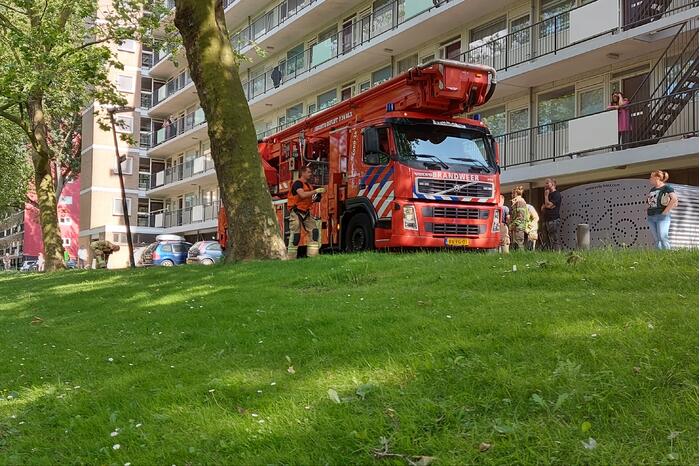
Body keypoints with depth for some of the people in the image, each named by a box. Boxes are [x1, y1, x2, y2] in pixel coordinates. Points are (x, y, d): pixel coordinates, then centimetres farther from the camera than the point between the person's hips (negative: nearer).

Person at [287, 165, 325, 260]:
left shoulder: (308, 185, 16)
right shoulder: (298, 183, -10)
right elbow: (302, 195, -27)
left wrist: (315, 199, 2)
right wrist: (316, 191, -23)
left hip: (306, 212, 8)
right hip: (296, 212, -8)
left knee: (314, 231, -4)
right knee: (295, 235, -7)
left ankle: (313, 255, -3)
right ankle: (291, 258, 1)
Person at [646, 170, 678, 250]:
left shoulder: (666, 188, -4)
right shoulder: (652, 189, 18)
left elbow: (674, 199, -18)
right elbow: (648, 200, 33)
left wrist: (666, 211, -18)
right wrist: (647, 209, 16)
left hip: (662, 216, -7)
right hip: (651, 217, 7)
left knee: (662, 238, -16)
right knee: (656, 240, 3)